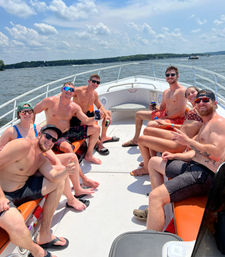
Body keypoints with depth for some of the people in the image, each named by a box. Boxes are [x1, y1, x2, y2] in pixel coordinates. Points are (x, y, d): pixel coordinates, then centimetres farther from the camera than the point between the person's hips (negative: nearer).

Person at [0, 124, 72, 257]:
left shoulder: (42, 159, 8)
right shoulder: (24, 145, -19)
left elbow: (54, 176, -6)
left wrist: (66, 171, -28)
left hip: (21, 189, 9)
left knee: (59, 182, 4)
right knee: (18, 229, -35)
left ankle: (44, 235, 8)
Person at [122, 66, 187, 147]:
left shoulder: (181, 90, -14)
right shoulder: (166, 92, 11)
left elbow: (180, 112, -21)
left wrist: (163, 118, -18)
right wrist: (155, 109, -1)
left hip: (176, 120, -9)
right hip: (164, 115, 9)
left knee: (151, 124, -36)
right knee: (139, 114, 16)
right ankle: (135, 140, 24)